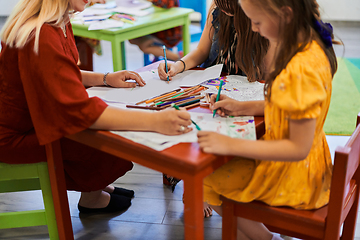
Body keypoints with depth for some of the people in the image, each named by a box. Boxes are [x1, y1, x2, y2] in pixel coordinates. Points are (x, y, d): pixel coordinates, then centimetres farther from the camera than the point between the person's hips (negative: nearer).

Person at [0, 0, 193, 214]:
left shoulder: (59, 23, -1)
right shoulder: (41, 38, -33)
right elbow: (79, 110, -38)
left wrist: (105, 78, -2)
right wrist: (153, 121, -44)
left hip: (36, 117, 10)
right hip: (18, 136, -9)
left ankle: (95, 185, 22)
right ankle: (91, 197, 14)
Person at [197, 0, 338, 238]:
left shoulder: (302, 69, -32)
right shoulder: (311, 46, -2)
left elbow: (298, 149, -29)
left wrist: (231, 145, -28)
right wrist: (242, 107, 3)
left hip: (292, 173, -9)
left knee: (204, 183, 4)